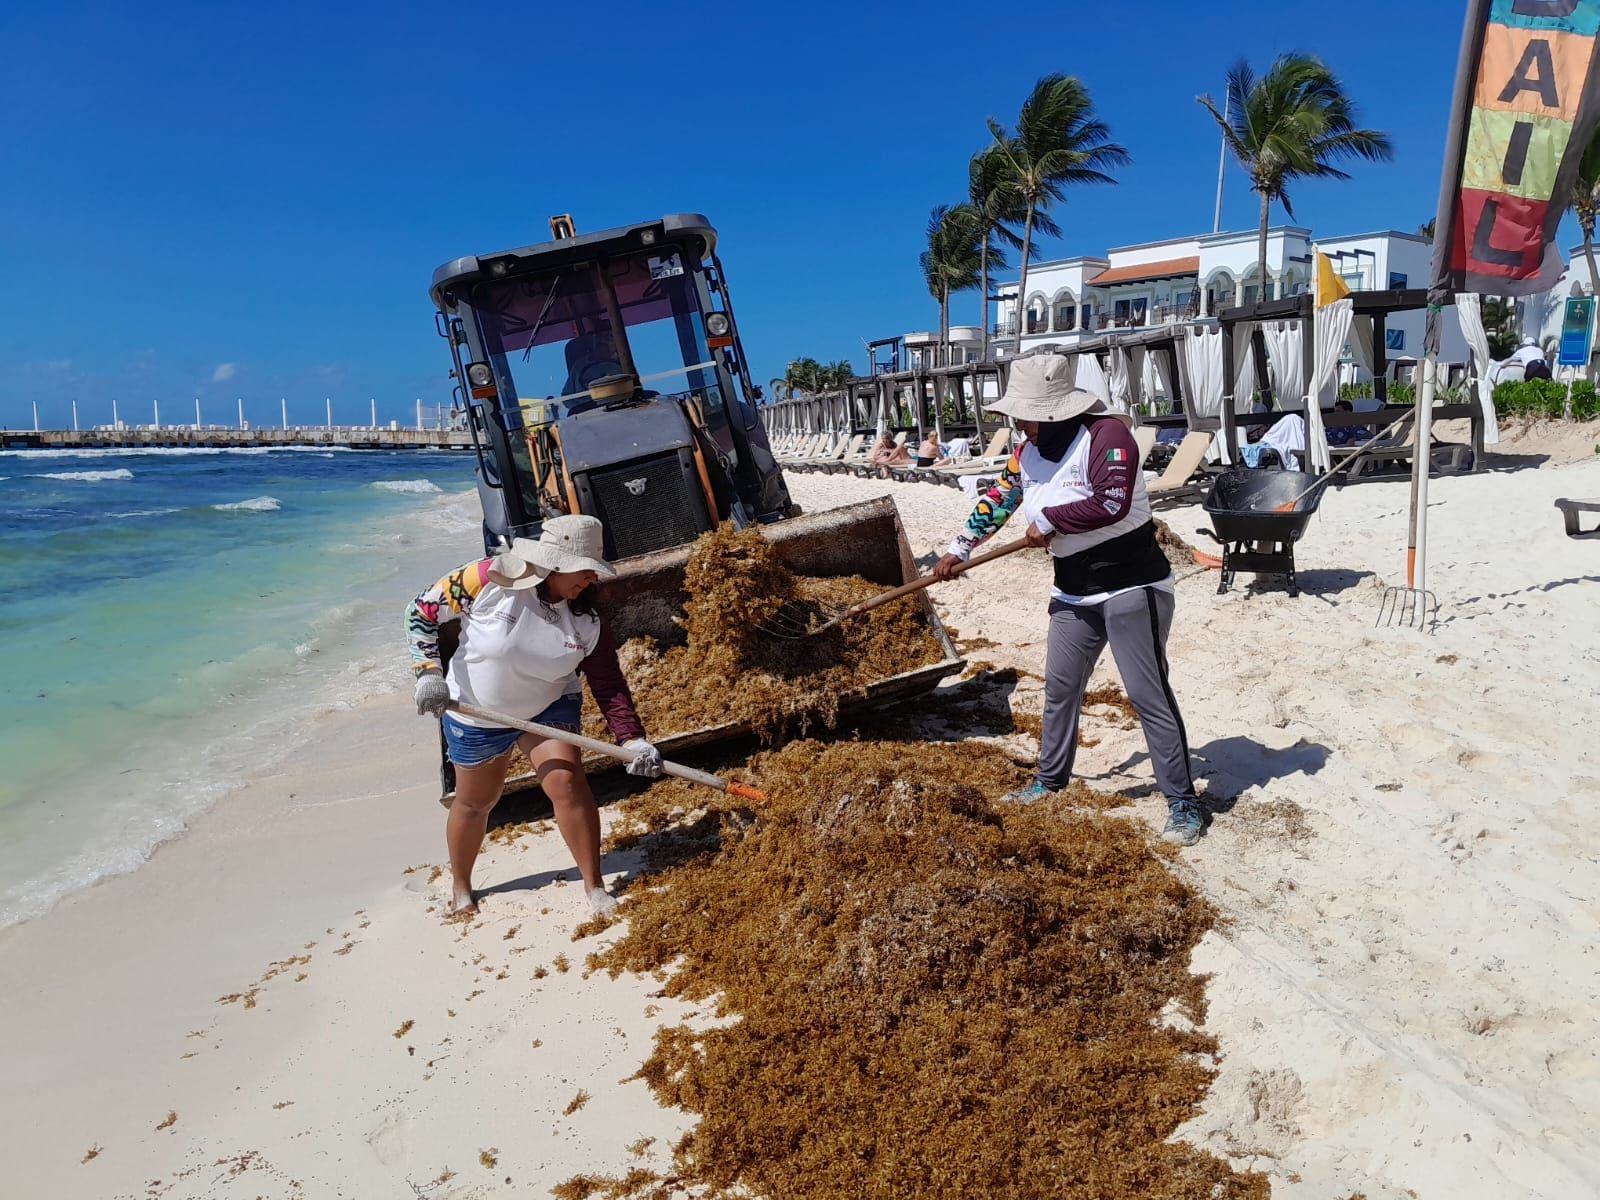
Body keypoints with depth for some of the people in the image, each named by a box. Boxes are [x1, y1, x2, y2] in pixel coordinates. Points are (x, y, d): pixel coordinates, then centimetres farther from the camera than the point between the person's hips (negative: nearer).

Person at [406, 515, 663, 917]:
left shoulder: (587, 621, -17)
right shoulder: (490, 580, -26)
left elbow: (609, 686, -15)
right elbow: (423, 611, -16)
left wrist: (634, 741, -25)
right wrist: (429, 672, -23)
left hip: (550, 708, 1)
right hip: (476, 715, -1)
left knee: (568, 783, -17)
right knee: (474, 802, 14)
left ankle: (594, 884, -1)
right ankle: (460, 886, 41)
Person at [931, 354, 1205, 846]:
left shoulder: (1106, 433, -19)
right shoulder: (1028, 451, 6)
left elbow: (1112, 502, -30)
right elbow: (997, 500, 18)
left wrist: (1048, 520, -19)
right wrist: (958, 550, 19)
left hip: (1130, 584, -8)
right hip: (1073, 591, 8)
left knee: (1148, 695, -6)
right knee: (1060, 687, 16)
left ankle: (1183, 804, 5)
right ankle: (1050, 778, 33)